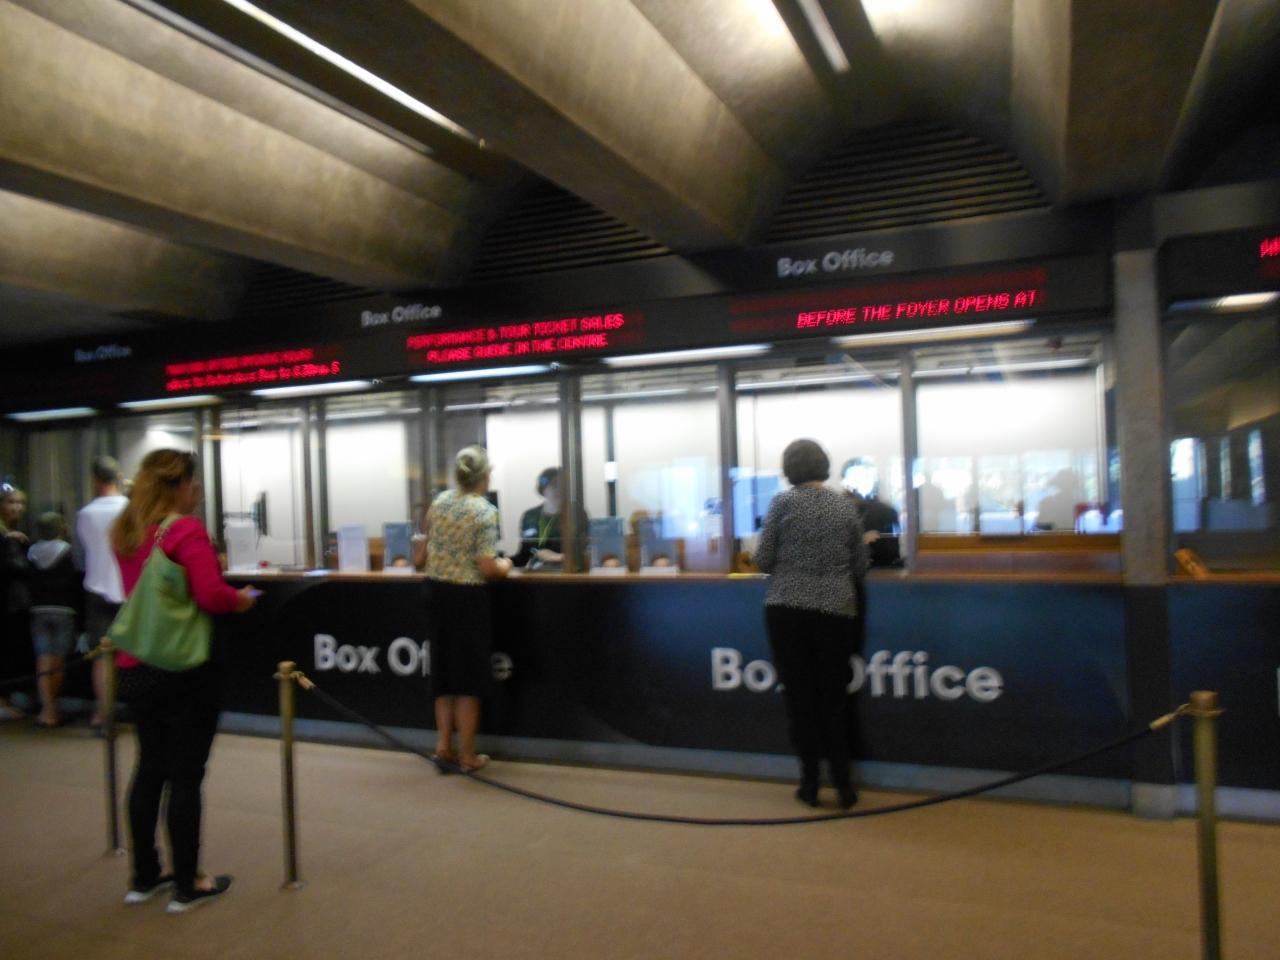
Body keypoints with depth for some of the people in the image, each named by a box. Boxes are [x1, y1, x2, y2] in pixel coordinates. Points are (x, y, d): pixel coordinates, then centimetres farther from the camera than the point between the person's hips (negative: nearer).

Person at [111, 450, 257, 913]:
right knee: (185, 775, 3)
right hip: (184, 670, -8)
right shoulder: (185, 529, -16)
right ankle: (187, 885, 15)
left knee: (149, 767, 19)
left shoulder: (126, 532, 8)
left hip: (135, 667, 8)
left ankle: (144, 876, 30)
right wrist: (242, 598, -6)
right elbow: (210, 595, -25)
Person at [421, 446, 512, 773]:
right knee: (468, 675, 4)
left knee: (443, 671, 16)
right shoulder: (485, 511, -16)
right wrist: (505, 565, 0)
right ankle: (467, 755, 12)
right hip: (467, 597, -6)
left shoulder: (439, 502, 4)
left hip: (437, 592, 6)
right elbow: (487, 568, -19)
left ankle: (443, 746, 20)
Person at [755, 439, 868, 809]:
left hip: (787, 609, -2)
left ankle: (810, 782, 13)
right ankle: (843, 783, 12)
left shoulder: (783, 502, -4)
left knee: (799, 696, 7)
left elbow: (764, 559, -4)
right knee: (834, 698, 12)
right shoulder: (846, 505, 3)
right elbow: (860, 565, 6)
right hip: (836, 610, 2)